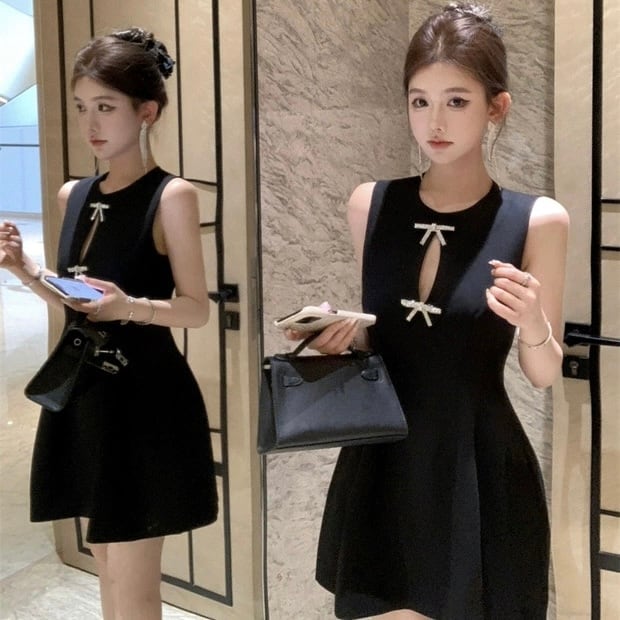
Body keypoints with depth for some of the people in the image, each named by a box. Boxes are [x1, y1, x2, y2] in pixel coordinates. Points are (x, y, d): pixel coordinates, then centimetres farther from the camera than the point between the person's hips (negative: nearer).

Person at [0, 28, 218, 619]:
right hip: (85, 391, 7)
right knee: (106, 564, 18)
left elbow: (196, 309, -11)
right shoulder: (73, 196, 8)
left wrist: (130, 307, -28)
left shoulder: (172, 195, -12)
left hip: (144, 397, -7)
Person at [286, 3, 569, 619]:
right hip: (381, 470, 3)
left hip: (479, 475, -2)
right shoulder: (369, 206, 1)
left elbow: (545, 374, 0)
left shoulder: (537, 221, -7)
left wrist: (532, 325, -20)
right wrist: (339, 334, -7)